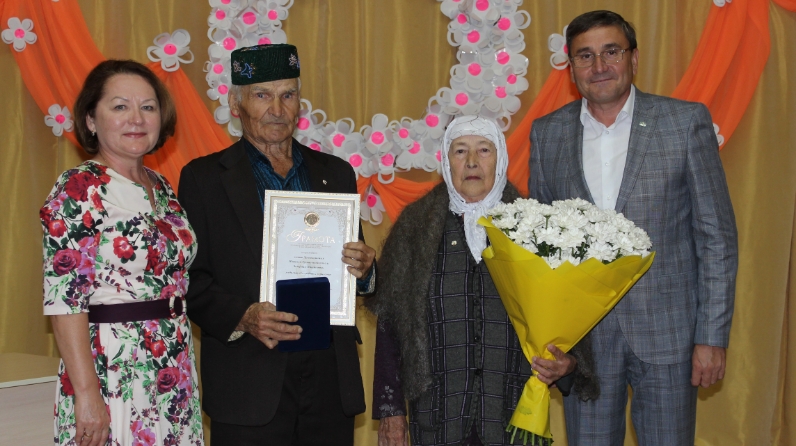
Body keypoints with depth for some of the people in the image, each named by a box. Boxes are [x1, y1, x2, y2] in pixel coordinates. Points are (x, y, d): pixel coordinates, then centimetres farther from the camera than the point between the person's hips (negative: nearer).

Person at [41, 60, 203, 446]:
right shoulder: (78, 189, -12)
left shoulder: (161, 187, 10)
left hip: (174, 378, 7)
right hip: (112, 379, -7)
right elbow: (64, 299, -16)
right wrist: (87, 393, -19)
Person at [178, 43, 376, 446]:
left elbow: (354, 272, 15)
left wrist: (363, 269, -7)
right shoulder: (204, 178, 2)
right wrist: (242, 317, -18)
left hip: (330, 381, 3)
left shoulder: (336, 174, 12)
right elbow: (190, 279, -3)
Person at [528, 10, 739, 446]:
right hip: (582, 338, 2)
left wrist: (712, 336, -6)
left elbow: (717, 235, -2)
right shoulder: (547, 133, 5)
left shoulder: (687, 121, -3)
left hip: (666, 332, -2)